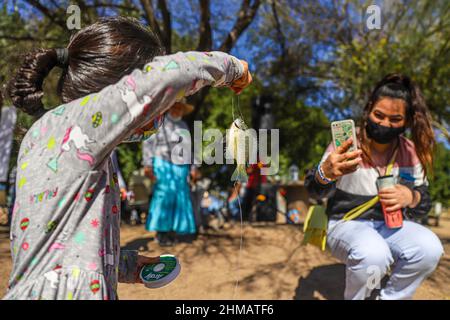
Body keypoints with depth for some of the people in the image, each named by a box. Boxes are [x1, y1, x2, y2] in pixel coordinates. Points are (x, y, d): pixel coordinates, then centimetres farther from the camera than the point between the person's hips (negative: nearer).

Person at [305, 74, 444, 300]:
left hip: (390, 224, 4)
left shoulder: (410, 152, -1)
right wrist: (325, 173, -46)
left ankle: (391, 297, 3)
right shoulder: (347, 143, -14)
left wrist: (410, 197, -22)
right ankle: (354, 297, -1)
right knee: (373, 256, -35)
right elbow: (315, 191, -20)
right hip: (347, 224, -4)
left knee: (429, 249, -25)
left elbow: (425, 203, 5)